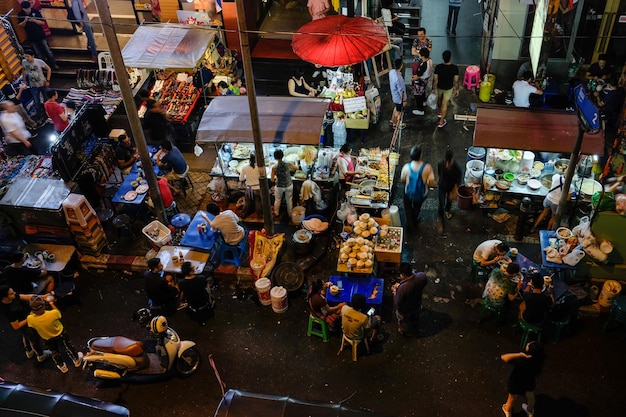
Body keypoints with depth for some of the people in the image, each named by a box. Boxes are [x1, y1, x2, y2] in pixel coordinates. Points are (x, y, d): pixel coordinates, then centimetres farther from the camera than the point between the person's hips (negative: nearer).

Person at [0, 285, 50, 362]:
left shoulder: (13, 297, -25)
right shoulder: (10, 311, -44)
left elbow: (26, 297, -20)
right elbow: (16, 327, -32)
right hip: (25, 325, -7)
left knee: (26, 337, 34)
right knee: (35, 340, 21)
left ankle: (29, 352, 61)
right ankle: (41, 356, 48)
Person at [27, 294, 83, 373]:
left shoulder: (30, 319, -36)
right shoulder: (52, 314, -41)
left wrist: (33, 309, -11)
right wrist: (51, 303, -7)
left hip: (47, 339, 2)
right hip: (60, 334, -2)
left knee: (54, 351, 29)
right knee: (68, 347, 26)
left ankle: (62, 366, 51)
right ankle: (76, 359, 51)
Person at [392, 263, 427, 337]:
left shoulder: (402, 288, -45)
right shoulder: (422, 276, -31)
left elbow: (397, 303, -28)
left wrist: (395, 291, -11)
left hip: (405, 311, -4)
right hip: (417, 305, 5)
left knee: (405, 323, 31)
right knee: (415, 319, 37)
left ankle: (408, 333, 61)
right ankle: (416, 331, 66)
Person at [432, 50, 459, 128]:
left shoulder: (438, 67, -26)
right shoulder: (455, 68, -26)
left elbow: (435, 79, -17)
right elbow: (456, 81, -16)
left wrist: (433, 88, -2)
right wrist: (456, 89, 1)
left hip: (439, 87, 1)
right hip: (448, 88, -1)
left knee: (439, 100, 31)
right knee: (445, 104, 14)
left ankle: (439, 112, 57)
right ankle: (441, 122, 23)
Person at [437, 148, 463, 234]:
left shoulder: (457, 168, -37)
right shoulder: (440, 164, -31)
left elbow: (458, 182, -22)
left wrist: (453, 193, -15)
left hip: (452, 188, 0)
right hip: (442, 187, 0)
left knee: (449, 201, 30)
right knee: (441, 205, 11)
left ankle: (447, 210, 64)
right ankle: (440, 220, 37)